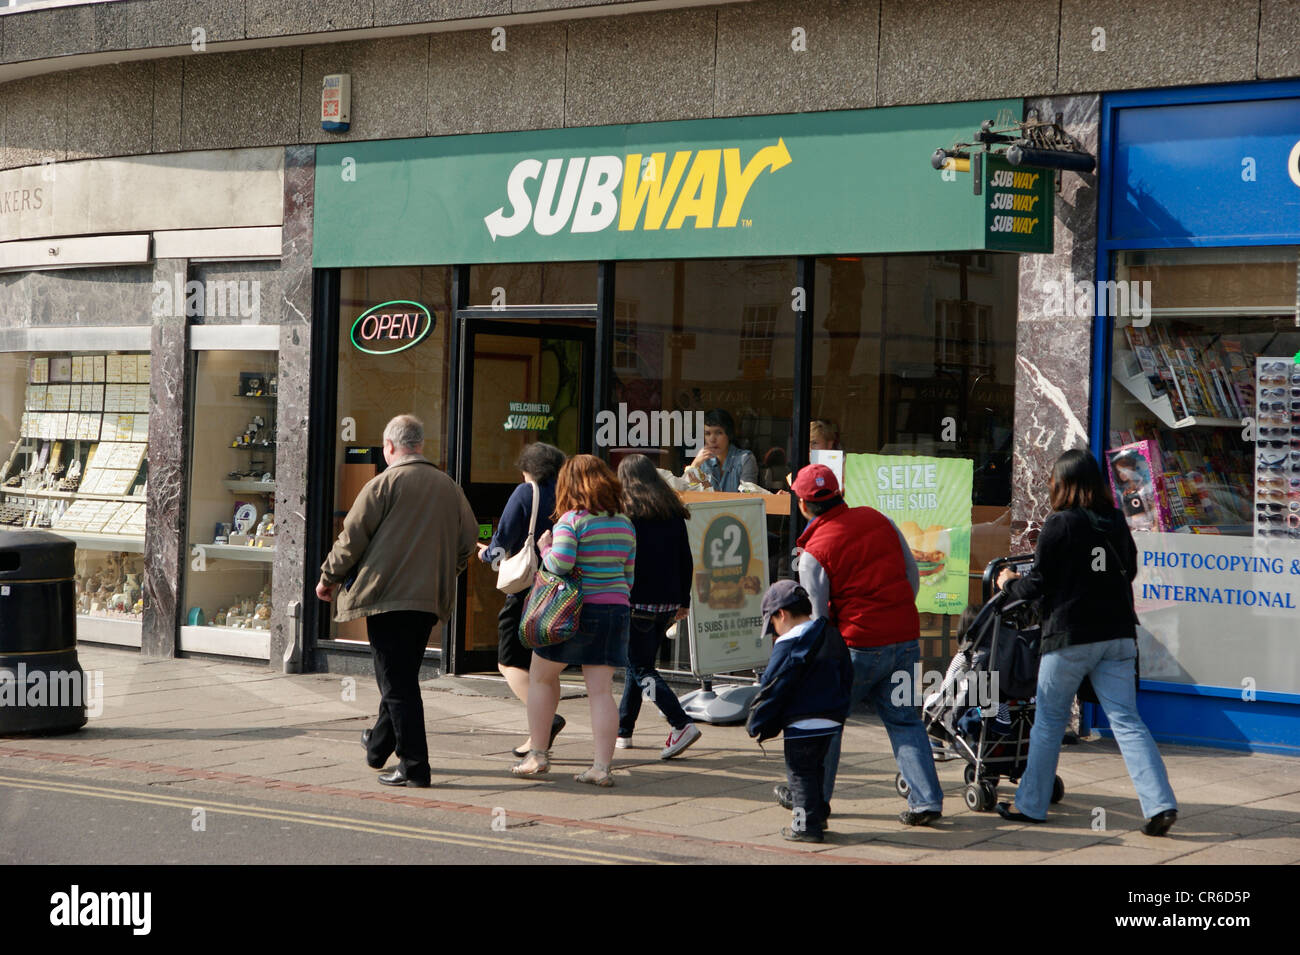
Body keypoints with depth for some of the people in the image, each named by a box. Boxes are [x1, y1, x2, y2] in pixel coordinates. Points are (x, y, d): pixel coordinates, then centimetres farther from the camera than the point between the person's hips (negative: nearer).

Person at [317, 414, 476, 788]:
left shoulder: (384, 484, -8)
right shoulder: (448, 487, 9)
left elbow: (352, 538, -6)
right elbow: (468, 538, 16)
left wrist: (328, 578, 9)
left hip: (388, 595, -6)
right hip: (431, 599, 6)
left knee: (397, 682, -4)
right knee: (403, 676, 20)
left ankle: (414, 766, -7)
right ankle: (379, 745, 36)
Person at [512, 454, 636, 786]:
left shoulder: (571, 520, -10)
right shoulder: (625, 525, 10)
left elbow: (560, 564, -20)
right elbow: (629, 576, 12)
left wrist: (545, 548, -1)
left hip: (575, 610, -5)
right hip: (615, 610, 5)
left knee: (541, 676, 14)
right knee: (600, 690, 2)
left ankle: (538, 755, 14)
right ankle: (602, 766, -5)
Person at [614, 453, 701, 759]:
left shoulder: (627, 511, -8)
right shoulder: (673, 511, 10)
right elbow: (686, 559, 12)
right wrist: (683, 601, 19)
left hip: (638, 603, -7)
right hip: (668, 602, 7)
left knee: (641, 668, -4)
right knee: (638, 664, 18)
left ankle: (682, 724, -18)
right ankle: (623, 731, 25)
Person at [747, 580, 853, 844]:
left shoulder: (789, 644, -14)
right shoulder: (831, 636, 11)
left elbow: (773, 688, -13)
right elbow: (846, 679, 18)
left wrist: (757, 724, -4)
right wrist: (840, 712, 26)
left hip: (803, 723, -8)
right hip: (833, 720, 8)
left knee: (799, 772, 0)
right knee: (816, 768, 21)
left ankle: (807, 825, 0)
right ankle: (819, 814, 30)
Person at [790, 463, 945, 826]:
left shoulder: (814, 552, -11)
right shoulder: (879, 520, 3)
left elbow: (817, 617, -8)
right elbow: (912, 575, 11)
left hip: (859, 646, -5)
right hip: (906, 639, 5)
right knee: (904, 720, 11)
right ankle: (926, 800, 3)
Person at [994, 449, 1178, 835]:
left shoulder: (1059, 524, -10)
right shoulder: (1116, 522, 6)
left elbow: (1037, 585, -7)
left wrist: (1009, 584, 13)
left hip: (1070, 636, -5)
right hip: (1118, 635, 5)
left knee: (1049, 720, 9)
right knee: (1127, 720, 2)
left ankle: (1031, 804, 17)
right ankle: (1160, 804, -9)